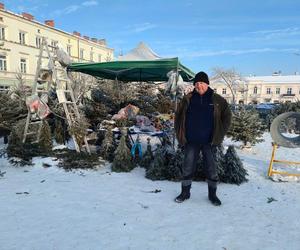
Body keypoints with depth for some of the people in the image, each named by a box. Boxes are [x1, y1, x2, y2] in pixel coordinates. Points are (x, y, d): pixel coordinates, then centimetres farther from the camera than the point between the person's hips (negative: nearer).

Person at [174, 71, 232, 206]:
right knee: (187, 168, 8)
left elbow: (226, 116, 8)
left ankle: (212, 194, 25)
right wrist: (180, 134, 5)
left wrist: (219, 134, 2)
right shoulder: (187, 99, 1)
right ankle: (185, 192, 25)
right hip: (191, 141, 1)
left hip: (209, 141, -1)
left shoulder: (217, 100, -1)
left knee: (211, 169, 7)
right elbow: (178, 116, 11)